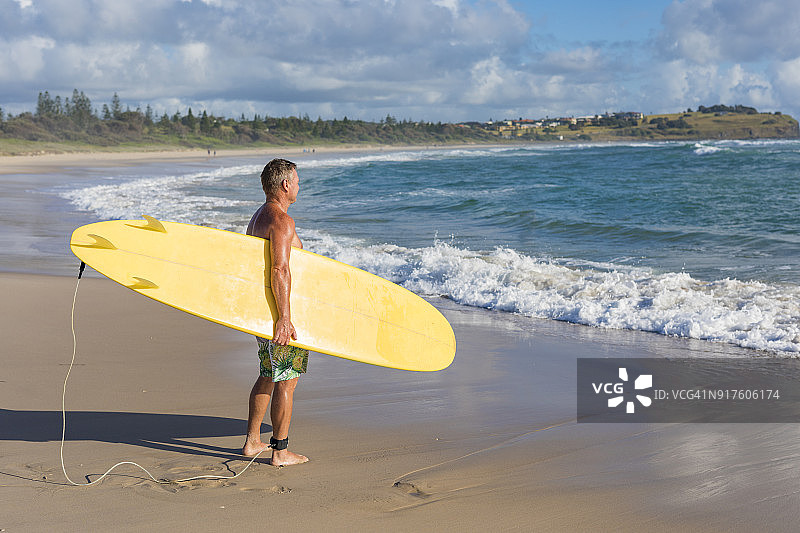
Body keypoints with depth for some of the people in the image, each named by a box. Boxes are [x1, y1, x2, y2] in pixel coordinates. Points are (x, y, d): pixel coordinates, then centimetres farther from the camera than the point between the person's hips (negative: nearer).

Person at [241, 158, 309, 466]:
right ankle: (280, 451, 4)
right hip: (278, 310, -10)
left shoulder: (257, 218, 15)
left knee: (269, 375, 19)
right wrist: (284, 318, -28)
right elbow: (279, 270, -26)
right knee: (286, 381, -2)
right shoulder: (281, 220, -17)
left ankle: (252, 441, 26)